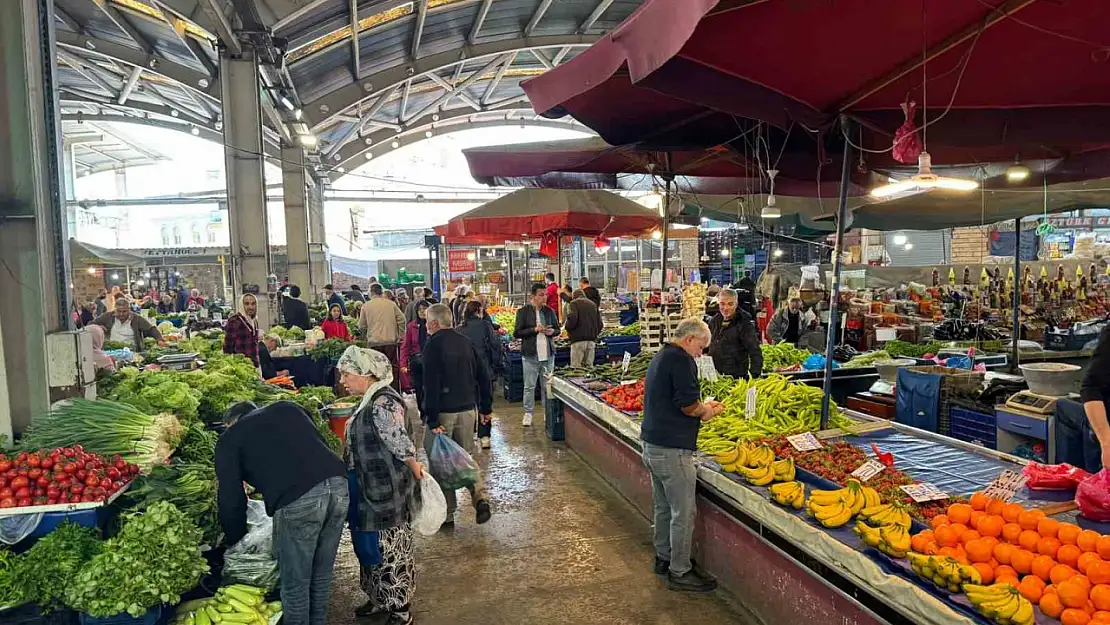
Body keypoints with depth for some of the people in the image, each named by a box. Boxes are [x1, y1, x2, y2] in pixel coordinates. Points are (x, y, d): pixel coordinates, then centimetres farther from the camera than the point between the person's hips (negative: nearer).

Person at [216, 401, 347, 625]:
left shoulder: (229, 437, 18)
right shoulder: (287, 408, 30)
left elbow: (230, 496, 16)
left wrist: (234, 538, 30)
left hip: (297, 499, -5)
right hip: (338, 483, 6)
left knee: (295, 584, 14)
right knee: (321, 576, 22)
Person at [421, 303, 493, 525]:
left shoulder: (433, 345, -11)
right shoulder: (466, 342, 8)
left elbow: (431, 385, -17)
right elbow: (484, 376, 11)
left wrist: (432, 420, -16)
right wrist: (486, 407, 18)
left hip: (443, 411, -6)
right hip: (468, 408, 6)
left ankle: (447, 513, 12)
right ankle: (481, 498, 1)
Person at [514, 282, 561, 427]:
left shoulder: (550, 311, 8)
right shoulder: (523, 311, -4)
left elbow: (557, 329, 18)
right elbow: (516, 333, -6)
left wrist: (552, 331, -6)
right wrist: (534, 329, -16)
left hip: (548, 353, 3)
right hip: (530, 354, -3)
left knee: (547, 385, 8)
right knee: (529, 386, 3)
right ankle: (528, 413, 14)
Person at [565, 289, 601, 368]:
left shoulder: (574, 303, 2)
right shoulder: (593, 304, 18)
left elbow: (572, 319, -16)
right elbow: (599, 323, 14)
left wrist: (568, 329, 2)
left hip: (578, 339, -5)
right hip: (592, 340, 5)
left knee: (576, 368, -5)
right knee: (589, 366, 8)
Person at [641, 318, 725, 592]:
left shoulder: (660, 356, 15)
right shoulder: (681, 359, -16)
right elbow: (688, 405, -21)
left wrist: (701, 407, 11)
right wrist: (706, 411, -1)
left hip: (652, 444, 10)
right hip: (672, 449, -10)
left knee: (663, 507, 21)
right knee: (683, 512, 1)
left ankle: (663, 559, 34)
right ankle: (679, 572, 11)